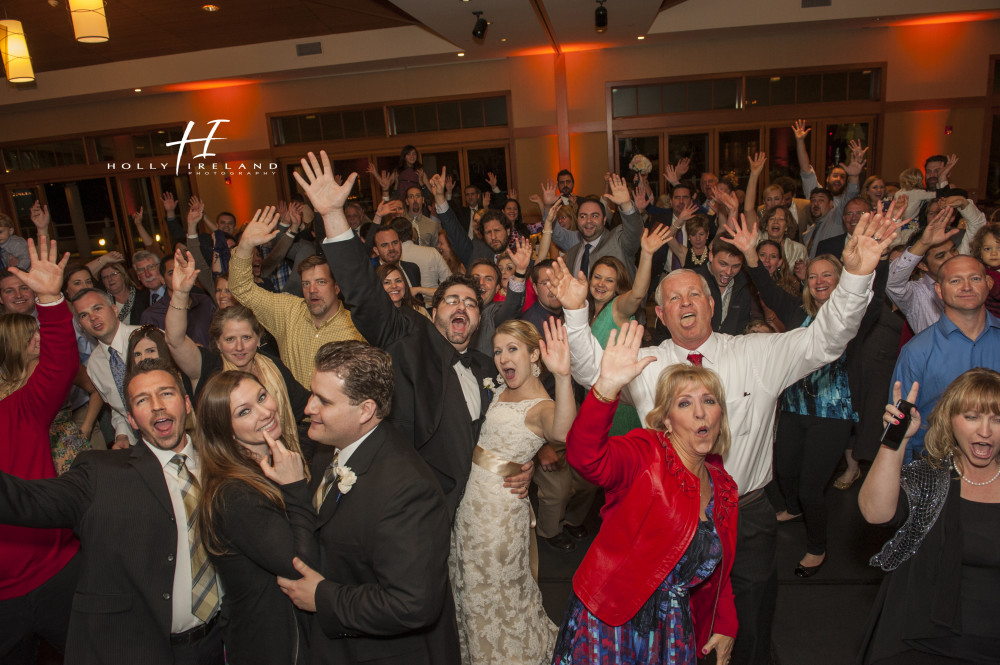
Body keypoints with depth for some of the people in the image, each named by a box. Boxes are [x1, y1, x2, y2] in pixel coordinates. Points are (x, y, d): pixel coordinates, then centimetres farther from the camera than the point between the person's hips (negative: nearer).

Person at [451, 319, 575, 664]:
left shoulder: (541, 407, -20)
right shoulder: (500, 392, 4)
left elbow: (562, 431, -45)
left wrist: (562, 375, -58)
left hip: (502, 504, -8)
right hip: (470, 498, 8)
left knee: (500, 590, 12)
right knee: (472, 587, 23)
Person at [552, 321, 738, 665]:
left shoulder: (722, 485, 7)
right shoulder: (646, 454, -15)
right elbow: (587, 456, -37)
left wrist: (725, 625, 15)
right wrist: (608, 387, -50)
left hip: (672, 628, 6)